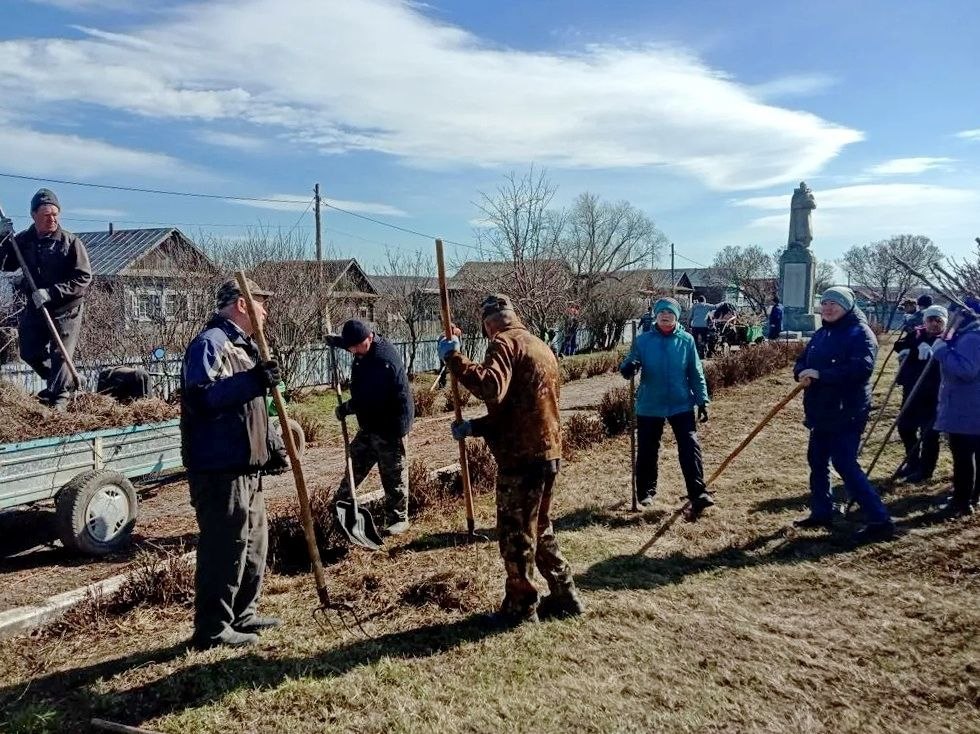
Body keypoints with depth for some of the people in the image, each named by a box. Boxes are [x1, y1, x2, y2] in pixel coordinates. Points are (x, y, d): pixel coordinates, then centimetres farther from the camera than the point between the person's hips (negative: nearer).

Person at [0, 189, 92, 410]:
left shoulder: (70, 242, -12)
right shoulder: (23, 240, 2)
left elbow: (84, 278, -17)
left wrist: (51, 292, -24)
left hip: (66, 309, -6)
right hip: (35, 307, 6)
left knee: (60, 355, -6)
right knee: (29, 352, 12)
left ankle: (58, 398, 5)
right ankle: (65, 382, 31)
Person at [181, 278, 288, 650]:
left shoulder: (241, 346, 19)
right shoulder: (210, 343, -13)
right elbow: (199, 398, -27)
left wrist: (274, 446, 18)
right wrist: (252, 381, -33)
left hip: (246, 467, 11)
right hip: (219, 469, -11)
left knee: (254, 543, 18)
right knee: (225, 548, -4)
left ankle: (243, 614, 31)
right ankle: (213, 628, 9)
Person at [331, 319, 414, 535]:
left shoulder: (384, 361, -29)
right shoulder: (367, 348, 3)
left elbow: (368, 398, -30)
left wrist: (346, 408, -14)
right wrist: (335, 341, 13)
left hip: (390, 424, -10)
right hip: (371, 422, 10)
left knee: (393, 473, 1)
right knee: (356, 462, 21)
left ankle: (398, 519, 13)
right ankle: (340, 502, 37)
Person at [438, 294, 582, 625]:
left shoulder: (505, 343, -9)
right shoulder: (541, 347, 20)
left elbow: (492, 388, -30)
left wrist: (453, 357, -22)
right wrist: (474, 427, 14)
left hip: (521, 456, -9)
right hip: (548, 452, 9)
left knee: (516, 533, 5)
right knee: (539, 529, 21)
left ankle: (521, 607, 16)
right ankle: (564, 596, 29)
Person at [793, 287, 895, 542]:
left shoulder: (860, 333, -12)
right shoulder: (822, 333, 13)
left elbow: (862, 368, -27)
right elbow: (802, 361, 13)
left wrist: (820, 374, -26)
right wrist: (803, 373, -11)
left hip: (847, 414, -9)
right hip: (821, 413, 9)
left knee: (845, 465, -11)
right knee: (817, 461, 15)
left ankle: (880, 520, -3)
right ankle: (822, 513, 29)